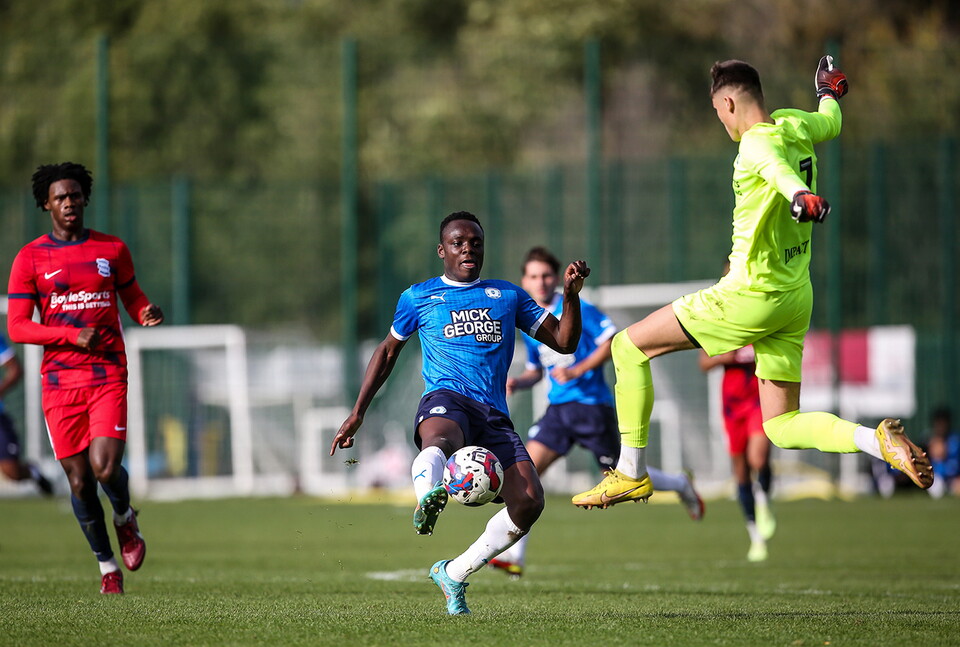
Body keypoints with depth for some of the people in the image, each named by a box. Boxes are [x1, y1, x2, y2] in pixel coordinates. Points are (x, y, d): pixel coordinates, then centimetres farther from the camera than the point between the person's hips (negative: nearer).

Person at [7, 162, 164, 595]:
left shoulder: (112, 250, 8)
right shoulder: (30, 259, 2)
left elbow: (132, 298, 20)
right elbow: (17, 327, -2)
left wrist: (147, 313, -5)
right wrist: (74, 335, -14)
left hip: (108, 375, 0)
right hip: (60, 380, 0)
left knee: (105, 468, -17)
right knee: (79, 479, 2)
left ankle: (125, 517, 17)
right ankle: (106, 563, 21)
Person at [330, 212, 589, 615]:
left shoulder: (508, 295, 23)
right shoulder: (419, 297, 19)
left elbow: (564, 341, 20)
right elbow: (389, 351, 29)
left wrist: (571, 294, 3)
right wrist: (357, 413, 24)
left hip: (494, 415, 3)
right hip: (446, 400, -3)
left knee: (529, 502, -20)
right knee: (439, 439, -42)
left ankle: (453, 574, -2)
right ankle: (427, 498, -77)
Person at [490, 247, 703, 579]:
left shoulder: (576, 309, -9)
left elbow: (613, 343, -12)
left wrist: (577, 371, -21)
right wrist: (518, 382, 0)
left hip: (592, 405, -6)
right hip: (558, 408, 6)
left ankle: (680, 484, 34)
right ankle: (514, 554, -14)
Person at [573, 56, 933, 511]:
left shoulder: (758, 144, -18)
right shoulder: (795, 126, 6)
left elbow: (779, 167, -42)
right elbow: (830, 122, 30)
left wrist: (800, 196, -65)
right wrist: (830, 93, 53)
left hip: (751, 295, -8)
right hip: (797, 298, 8)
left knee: (629, 346, 5)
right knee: (783, 427, 13)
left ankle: (631, 474, 8)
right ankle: (878, 441, -12)